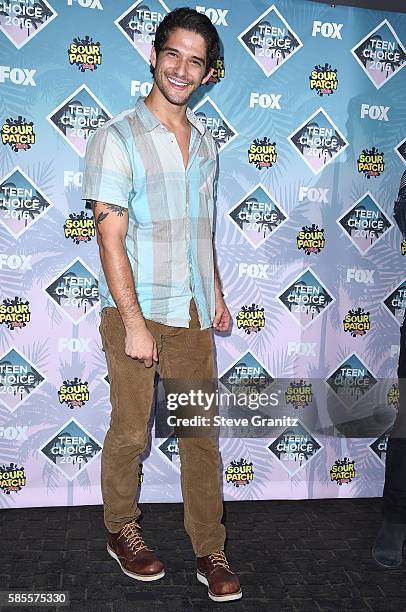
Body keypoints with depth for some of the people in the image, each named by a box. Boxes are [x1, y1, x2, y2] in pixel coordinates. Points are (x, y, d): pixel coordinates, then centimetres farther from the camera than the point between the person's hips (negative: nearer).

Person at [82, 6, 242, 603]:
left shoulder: (205, 140, 11)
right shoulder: (117, 138, -8)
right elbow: (110, 237, -13)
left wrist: (216, 294, 16)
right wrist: (134, 322, -17)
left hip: (193, 311, 5)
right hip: (137, 311, -5)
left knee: (202, 434, 8)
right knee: (130, 433, 8)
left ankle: (210, 552, 22)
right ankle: (121, 530, 32)